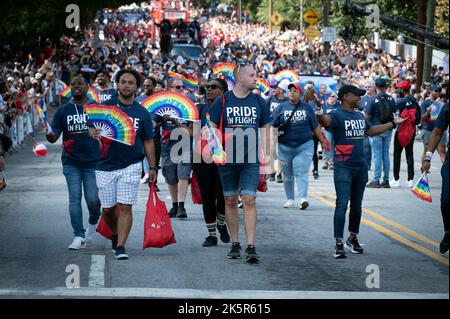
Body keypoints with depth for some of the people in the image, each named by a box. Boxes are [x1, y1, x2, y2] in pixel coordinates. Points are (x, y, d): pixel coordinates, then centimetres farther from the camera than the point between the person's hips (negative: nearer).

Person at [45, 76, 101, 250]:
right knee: (74, 199, -4)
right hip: (71, 162, 1)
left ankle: (94, 221, 29)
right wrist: (50, 135, -23)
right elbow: (53, 135, 1)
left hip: (93, 162, -1)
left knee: (93, 199, -4)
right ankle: (79, 237, 0)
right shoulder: (63, 111, 6)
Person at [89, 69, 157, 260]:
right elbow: (92, 128, 1)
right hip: (106, 166, 1)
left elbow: (148, 142, 11)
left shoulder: (142, 113, 6)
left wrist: (152, 167, 7)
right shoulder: (105, 107, 3)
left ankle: (120, 246, -10)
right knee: (107, 208, 7)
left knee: (125, 207, -11)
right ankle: (115, 235, 34)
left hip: (131, 166, -1)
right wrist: (93, 132, -25)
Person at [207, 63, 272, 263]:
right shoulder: (223, 101, 1)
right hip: (228, 160, 0)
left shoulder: (259, 102, 6)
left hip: (251, 161, 0)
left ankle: (250, 247, -12)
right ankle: (235, 244, 17)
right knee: (230, 201, 7)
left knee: (249, 200, -9)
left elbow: (266, 132, 12)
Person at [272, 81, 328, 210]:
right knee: (287, 175, 10)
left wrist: (322, 141, 17)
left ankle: (303, 198, -21)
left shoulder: (307, 108, 9)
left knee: (301, 173, -12)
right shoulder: (281, 108, 7)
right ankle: (290, 199, 21)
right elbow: (272, 125, 0)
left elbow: (315, 127, 15)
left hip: (304, 145, -1)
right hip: (285, 146, 1)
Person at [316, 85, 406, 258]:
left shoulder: (360, 116, 14)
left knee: (356, 205, 14)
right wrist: (320, 116, -58)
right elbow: (327, 121, -33)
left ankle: (352, 239, 28)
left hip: (360, 166, 7)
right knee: (342, 205, -11)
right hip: (343, 167, -7)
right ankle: (339, 244, -9)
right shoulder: (337, 115, -10)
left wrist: (393, 123, 38)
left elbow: (371, 131, 32)